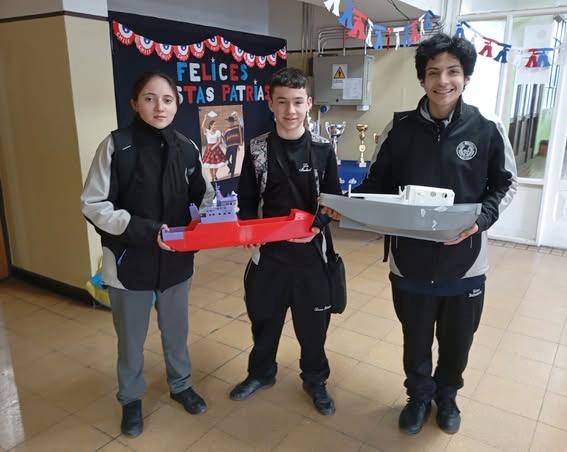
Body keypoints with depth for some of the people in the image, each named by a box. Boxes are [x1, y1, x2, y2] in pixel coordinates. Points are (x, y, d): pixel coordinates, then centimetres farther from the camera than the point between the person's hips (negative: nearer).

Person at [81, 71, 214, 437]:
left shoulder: (187, 148, -2)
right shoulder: (116, 145, -13)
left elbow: (203, 194, 11)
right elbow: (93, 205, -13)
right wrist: (144, 230, -23)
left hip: (176, 260, 3)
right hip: (130, 260, -3)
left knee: (176, 330, 21)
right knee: (131, 337, 16)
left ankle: (181, 385, 46)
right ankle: (131, 398, 41)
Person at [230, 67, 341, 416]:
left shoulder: (323, 150, -3)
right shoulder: (257, 149, -1)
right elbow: (247, 201, 3)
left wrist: (316, 227, -19)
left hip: (311, 251, -1)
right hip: (268, 251, 1)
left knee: (313, 321, 12)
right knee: (264, 317, 17)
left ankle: (315, 380, 37)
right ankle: (261, 373, 43)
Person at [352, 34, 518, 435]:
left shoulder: (488, 130, -5)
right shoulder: (400, 129, -4)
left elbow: (505, 185, 3)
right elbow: (378, 184, 2)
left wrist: (481, 219, -15)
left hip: (464, 261, 0)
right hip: (410, 259, 0)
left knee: (457, 340, 19)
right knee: (416, 338, 18)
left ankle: (447, 395, 49)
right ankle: (419, 396, 45)